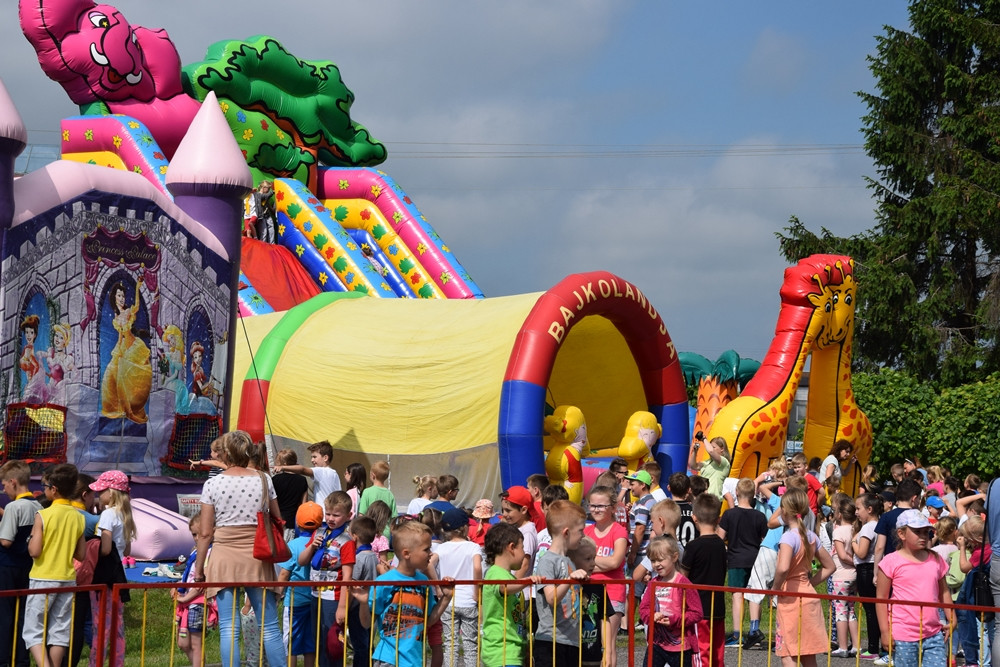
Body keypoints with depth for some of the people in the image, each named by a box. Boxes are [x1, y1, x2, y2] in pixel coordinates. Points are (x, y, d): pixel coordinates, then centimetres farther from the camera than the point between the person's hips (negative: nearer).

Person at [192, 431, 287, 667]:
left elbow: (205, 533, -2)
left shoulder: (213, 483, -2)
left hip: (225, 558, -2)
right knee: (269, 627, 7)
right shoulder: (263, 480, 3)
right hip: (257, 557, 2)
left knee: (229, 629, 0)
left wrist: (199, 568, 6)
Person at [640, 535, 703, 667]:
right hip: (656, 642, 6)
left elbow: (697, 613, -17)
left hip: (679, 644, -6)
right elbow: (643, 608, 7)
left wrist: (674, 620, -24)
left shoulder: (683, 583, -15)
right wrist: (652, 616, -16)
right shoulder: (654, 584, 6)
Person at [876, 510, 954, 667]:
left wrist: (951, 619, 10)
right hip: (903, 637, -4)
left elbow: (944, 592, 20)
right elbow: (881, 598, -4)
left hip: (933, 635, 4)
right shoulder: (891, 562, -5)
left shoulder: (936, 560, 10)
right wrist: (885, 632, -7)